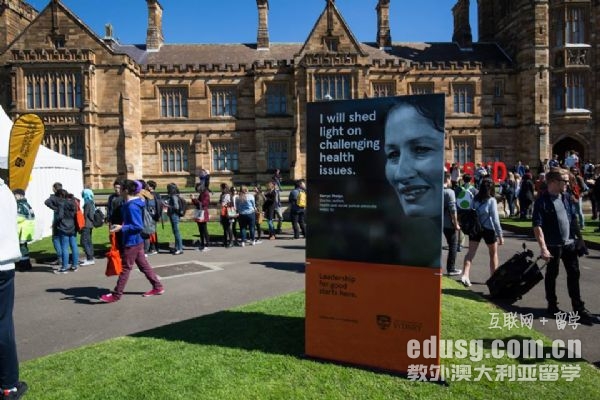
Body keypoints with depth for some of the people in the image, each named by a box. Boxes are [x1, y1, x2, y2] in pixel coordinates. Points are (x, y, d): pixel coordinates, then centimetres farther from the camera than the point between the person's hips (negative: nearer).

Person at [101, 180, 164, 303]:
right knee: (143, 265, 15)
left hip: (132, 241, -10)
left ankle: (116, 295, 11)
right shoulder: (130, 204, 9)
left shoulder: (132, 206, -21)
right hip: (136, 240, 10)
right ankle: (157, 287, 21)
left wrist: (121, 228, -27)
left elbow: (138, 226, -23)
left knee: (125, 268, 1)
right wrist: (120, 226, 12)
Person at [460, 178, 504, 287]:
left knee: (471, 252, -2)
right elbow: (495, 219, -14)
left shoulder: (475, 199, -1)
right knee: (493, 254, 16)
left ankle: (465, 275, -18)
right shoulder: (492, 200, -13)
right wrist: (500, 235, -9)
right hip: (489, 229, -3)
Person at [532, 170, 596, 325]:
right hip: (553, 245, -6)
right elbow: (537, 226, -19)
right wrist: (543, 248, -24)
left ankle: (579, 308, 20)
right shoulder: (542, 201, -15)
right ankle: (552, 306, 22)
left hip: (569, 243, 6)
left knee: (574, 274, 10)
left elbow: (573, 219, 15)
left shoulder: (566, 197, 6)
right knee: (552, 275, 8)